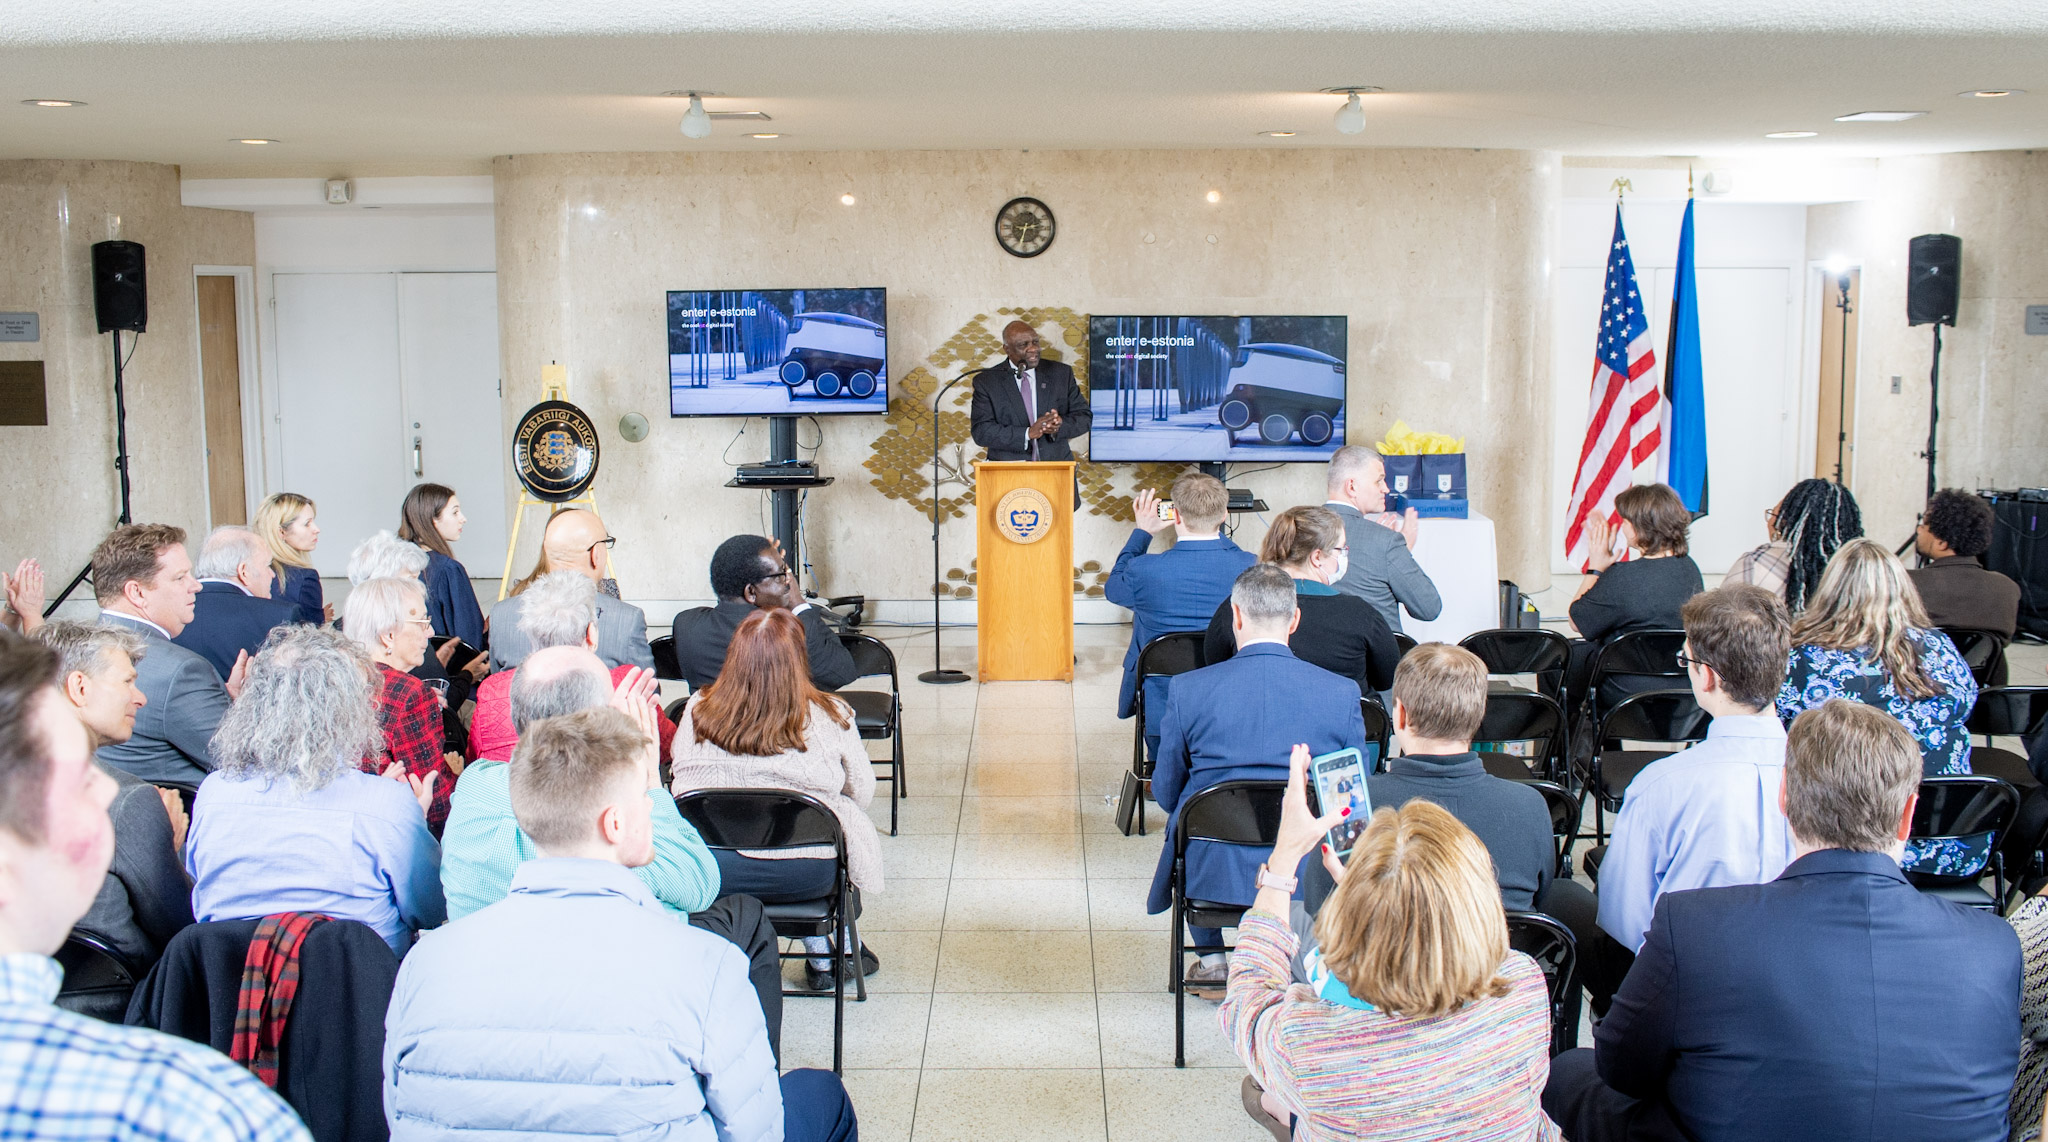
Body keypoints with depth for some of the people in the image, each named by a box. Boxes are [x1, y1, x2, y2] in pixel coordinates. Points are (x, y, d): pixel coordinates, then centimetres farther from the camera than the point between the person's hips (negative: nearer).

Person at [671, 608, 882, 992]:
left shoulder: (698, 711, -6)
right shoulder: (831, 718, -11)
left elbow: (679, 788, 7)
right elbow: (862, 794, 1)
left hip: (710, 874, 3)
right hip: (807, 877, -2)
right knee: (851, 817, 28)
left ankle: (820, 953, 35)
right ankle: (824, 956, 40)